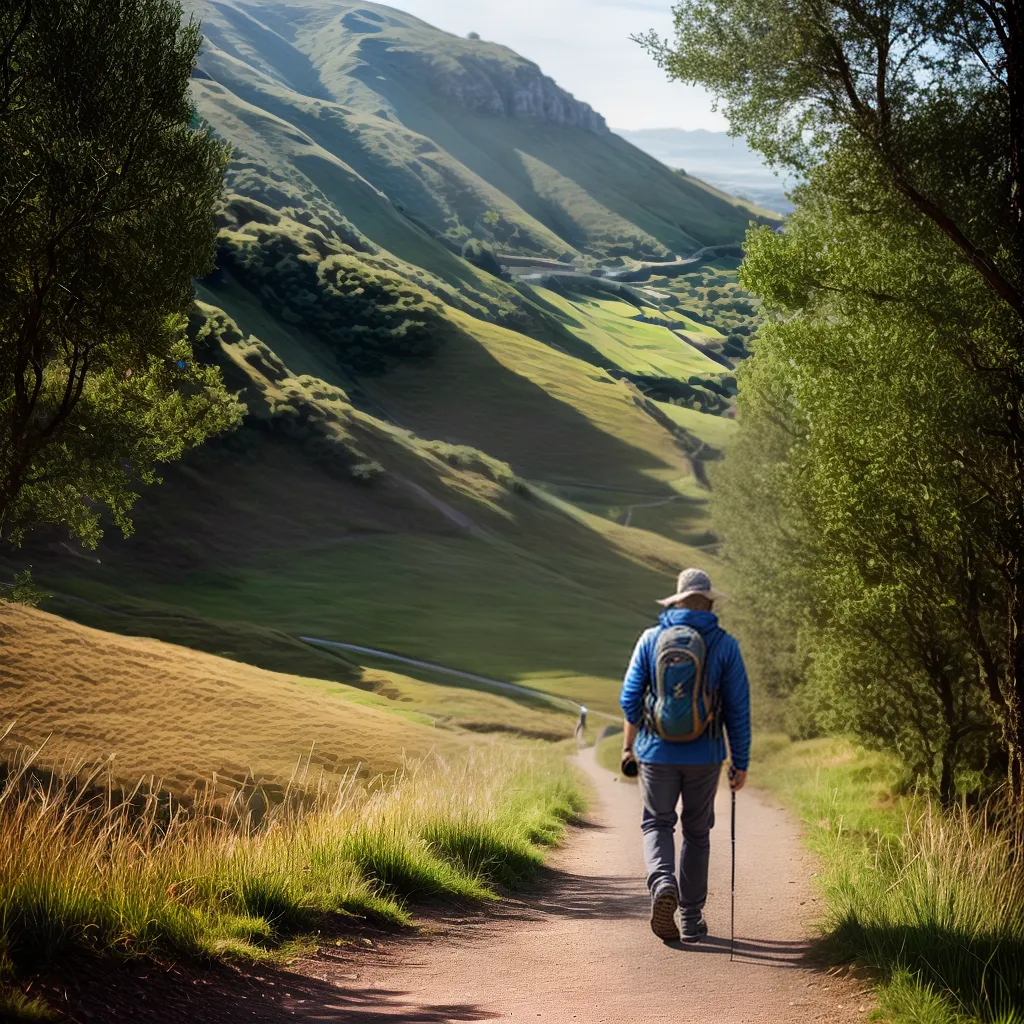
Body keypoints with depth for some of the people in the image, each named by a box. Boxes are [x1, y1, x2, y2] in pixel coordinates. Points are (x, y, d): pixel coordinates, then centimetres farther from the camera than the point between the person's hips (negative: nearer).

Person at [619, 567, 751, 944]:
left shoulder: (651, 639, -1)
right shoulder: (725, 645, -3)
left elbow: (630, 698, 0)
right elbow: (737, 710, -4)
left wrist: (629, 746, 13)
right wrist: (740, 764, 4)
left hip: (658, 752, 0)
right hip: (704, 756, 0)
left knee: (657, 823, 13)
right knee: (697, 832, 14)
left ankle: (662, 883, -17)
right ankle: (691, 918, 17)